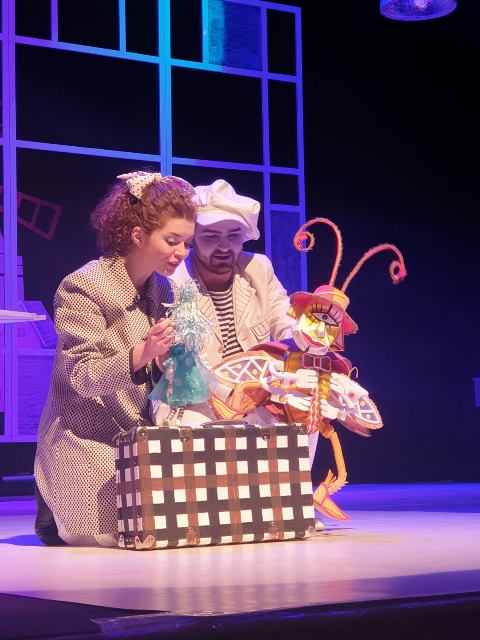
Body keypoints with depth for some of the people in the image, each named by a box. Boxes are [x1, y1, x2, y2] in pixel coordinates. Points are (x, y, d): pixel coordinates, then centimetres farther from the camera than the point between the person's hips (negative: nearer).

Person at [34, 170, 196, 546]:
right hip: (88, 444, -7)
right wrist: (141, 354, -37)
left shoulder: (163, 289, 8)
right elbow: (83, 378, -21)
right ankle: (55, 516, 14)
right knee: (121, 535, -18)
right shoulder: (82, 287, -14)